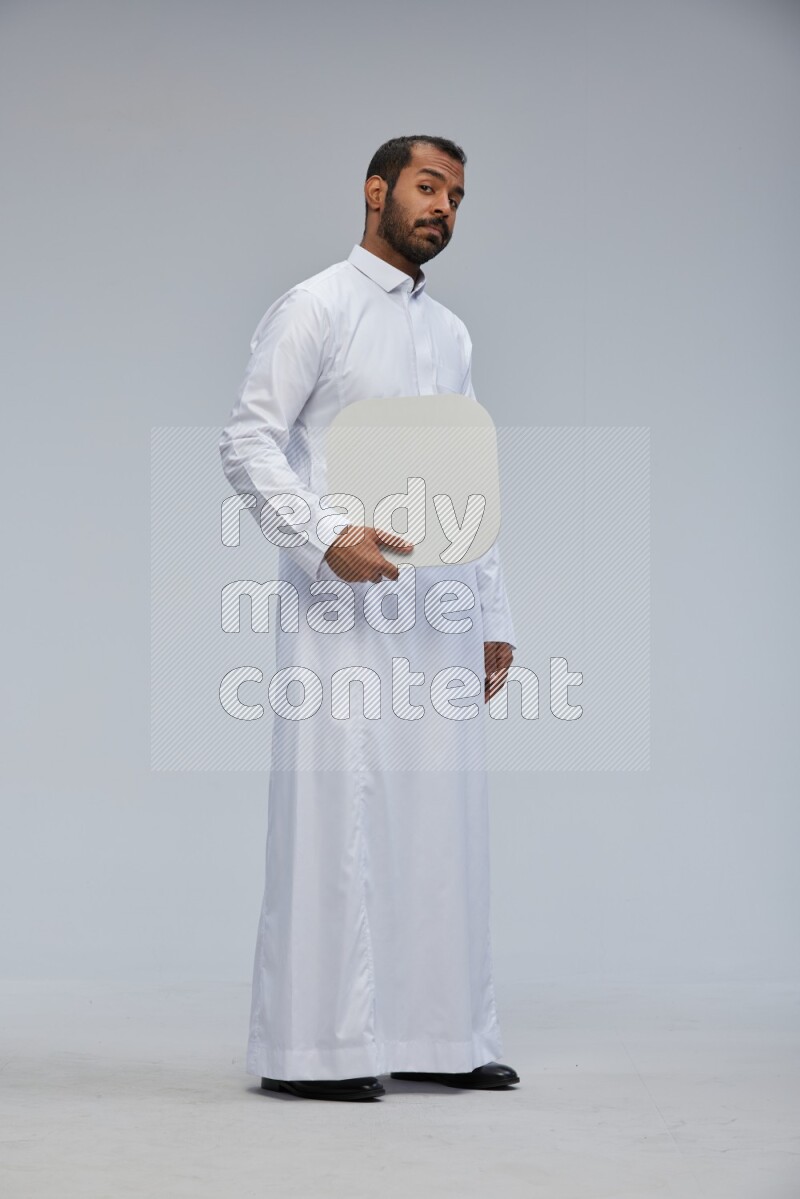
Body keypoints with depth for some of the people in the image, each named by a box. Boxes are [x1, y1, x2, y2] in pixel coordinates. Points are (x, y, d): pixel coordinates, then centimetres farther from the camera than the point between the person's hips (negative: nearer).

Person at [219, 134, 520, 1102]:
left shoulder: (450, 333, 20)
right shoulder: (314, 308, 0)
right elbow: (247, 439, -8)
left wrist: (493, 615, 17)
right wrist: (326, 536, -21)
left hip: (440, 608, 7)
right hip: (346, 601, -6)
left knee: (443, 819, 6)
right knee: (338, 812, -7)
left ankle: (439, 1034, 14)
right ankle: (312, 1047, -2)